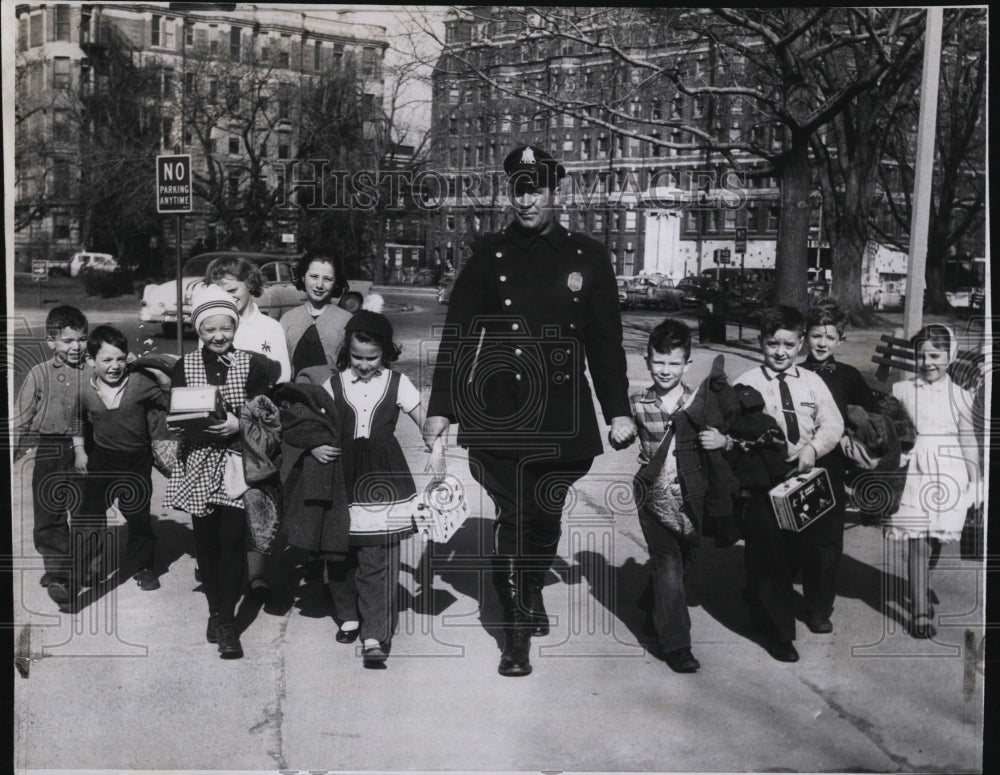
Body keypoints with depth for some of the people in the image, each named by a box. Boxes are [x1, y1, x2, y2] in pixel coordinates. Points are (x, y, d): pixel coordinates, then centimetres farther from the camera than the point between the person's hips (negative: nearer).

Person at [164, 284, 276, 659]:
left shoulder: (253, 365, -1)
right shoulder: (184, 366, 5)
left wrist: (238, 423, -19)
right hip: (197, 462, 2)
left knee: (231, 539, -6)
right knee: (205, 540, 7)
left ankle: (226, 621, 1)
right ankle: (215, 610, 22)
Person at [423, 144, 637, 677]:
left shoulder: (588, 258, 6)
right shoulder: (488, 256, 4)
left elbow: (606, 342, 8)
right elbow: (458, 335, 3)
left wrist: (618, 410, 5)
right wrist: (441, 407, -1)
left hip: (562, 414, 2)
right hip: (498, 413, -1)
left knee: (546, 517, 11)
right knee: (513, 520, -4)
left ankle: (532, 591, 39)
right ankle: (517, 631, 6)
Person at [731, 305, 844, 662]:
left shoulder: (812, 381, 5)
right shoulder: (747, 384, -6)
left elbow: (833, 424, -1)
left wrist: (814, 446, -18)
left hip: (806, 476, 4)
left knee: (820, 546, 14)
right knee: (769, 558, 5)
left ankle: (818, 610, 43)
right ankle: (778, 632, 22)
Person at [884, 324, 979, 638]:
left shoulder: (960, 397, 3)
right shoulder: (902, 390, 1)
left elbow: (969, 442, 8)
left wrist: (974, 483, 8)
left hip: (948, 477, 2)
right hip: (915, 474, -2)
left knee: (936, 541, 11)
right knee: (919, 542, -8)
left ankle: (922, 587, 39)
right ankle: (920, 613, -5)